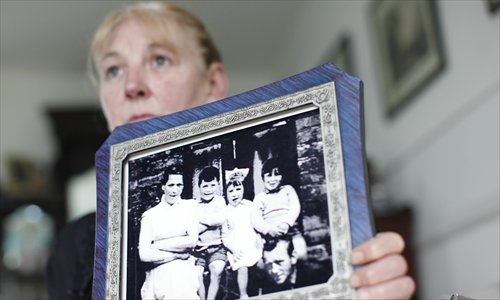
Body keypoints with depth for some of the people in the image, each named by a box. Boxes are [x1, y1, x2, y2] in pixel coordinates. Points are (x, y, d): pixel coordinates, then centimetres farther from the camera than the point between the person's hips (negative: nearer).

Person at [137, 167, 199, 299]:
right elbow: (144, 255, -4)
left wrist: (156, 245, -5)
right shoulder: (149, 215, 5)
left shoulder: (191, 206, 6)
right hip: (157, 277, 1)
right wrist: (178, 255, -6)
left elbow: (192, 242, -8)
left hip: (183, 275, 0)